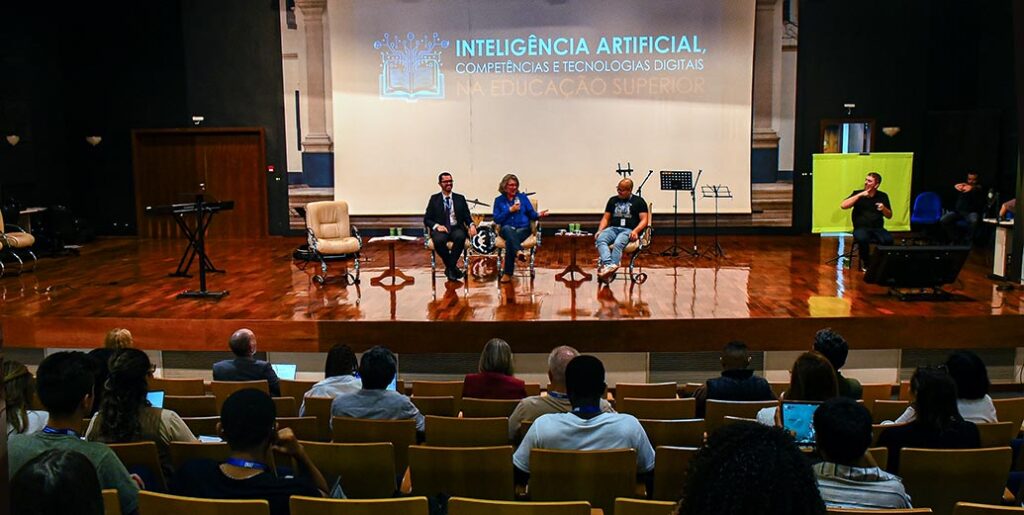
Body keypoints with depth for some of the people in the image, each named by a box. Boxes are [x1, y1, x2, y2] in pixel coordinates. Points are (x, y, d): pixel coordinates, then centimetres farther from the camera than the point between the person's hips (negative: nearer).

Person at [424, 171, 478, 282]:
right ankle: (453, 267, -16)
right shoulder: (434, 199, 10)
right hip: (441, 229, -1)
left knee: (460, 237, -36)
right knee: (439, 240, -36)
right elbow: (426, 219, 7)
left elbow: (467, 217, 11)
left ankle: (450, 268, -20)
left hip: (456, 228, 1)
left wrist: (472, 225, -13)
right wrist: (436, 226, -14)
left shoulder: (460, 198, 14)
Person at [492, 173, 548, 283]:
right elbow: (496, 219, 1)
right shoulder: (499, 200, 11)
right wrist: (510, 210, -8)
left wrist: (539, 215, -14)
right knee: (507, 229, -38)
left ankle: (507, 273, -31)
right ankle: (519, 252, -57)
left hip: (523, 229, 0)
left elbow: (531, 214, 8)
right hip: (506, 230, 0)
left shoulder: (523, 197, 12)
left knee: (510, 240, -33)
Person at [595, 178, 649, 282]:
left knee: (618, 243, -37)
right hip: (613, 228, 4)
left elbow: (644, 220, 3)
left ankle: (610, 269, -50)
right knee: (600, 239, -31)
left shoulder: (639, 201, 11)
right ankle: (608, 265, -50)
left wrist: (635, 231, -16)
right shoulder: (613, 200, 23)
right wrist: (600, 230, 1)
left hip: (629, 230, -4)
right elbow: (605, 218, 20)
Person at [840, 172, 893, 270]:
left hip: (877, 228, 2)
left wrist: (883, 208, -9)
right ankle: (865, 263, -12)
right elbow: (843, 206, -10)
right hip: (861, 228, -2)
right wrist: (860, 195, -13)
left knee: (888, 240, -31)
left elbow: (889, 216, 14)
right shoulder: (858, 193, 4)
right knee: (862, 238, -37)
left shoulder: (883, 196, 9)